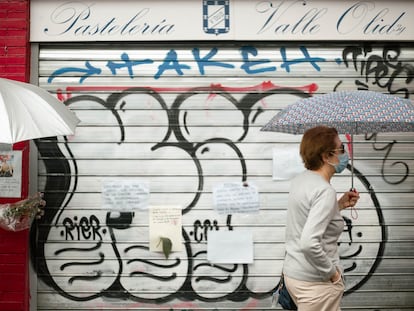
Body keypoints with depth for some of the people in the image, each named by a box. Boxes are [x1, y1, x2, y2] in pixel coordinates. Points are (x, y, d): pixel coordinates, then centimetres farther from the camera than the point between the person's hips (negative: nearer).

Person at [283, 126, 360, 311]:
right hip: (316, 282, -9)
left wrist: (339, 205, 11)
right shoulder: (325, 191, -23)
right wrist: (332, 272, -18)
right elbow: (309, 243, -32)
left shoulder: (300, 180, 3)